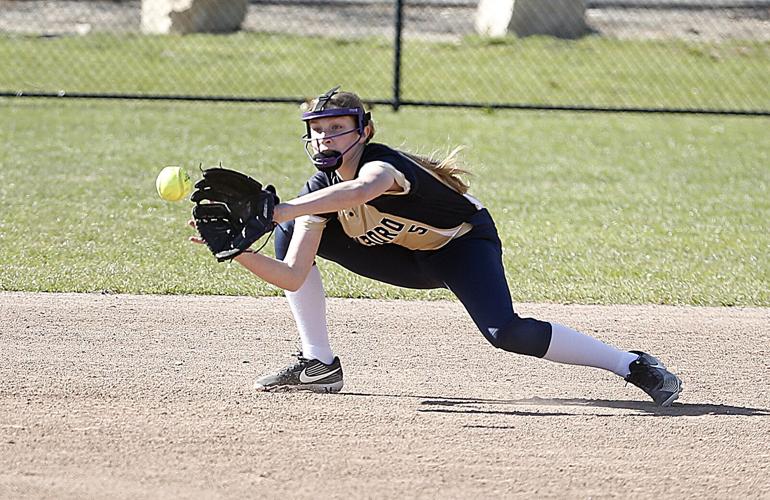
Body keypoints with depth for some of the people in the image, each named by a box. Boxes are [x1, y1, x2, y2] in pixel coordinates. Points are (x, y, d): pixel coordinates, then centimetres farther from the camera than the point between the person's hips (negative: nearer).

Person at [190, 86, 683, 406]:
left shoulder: (382, 164, -35)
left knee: (505, 332, -33)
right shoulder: (319, 189, -14)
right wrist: (239, 249, -38)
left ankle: (631, 364, -17)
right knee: (293, 231, -7)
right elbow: (292, 276, -21)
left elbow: (359, 192, -63)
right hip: (407, 258, 7)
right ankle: (319, 364, 1)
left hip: (465, 243, -7)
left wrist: (278, 211, -71)